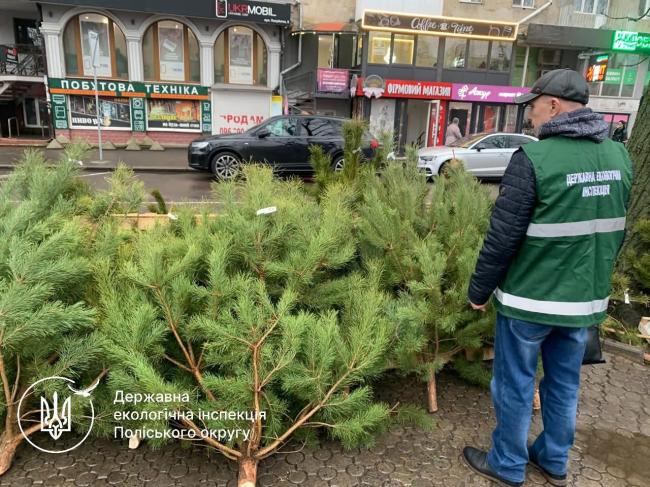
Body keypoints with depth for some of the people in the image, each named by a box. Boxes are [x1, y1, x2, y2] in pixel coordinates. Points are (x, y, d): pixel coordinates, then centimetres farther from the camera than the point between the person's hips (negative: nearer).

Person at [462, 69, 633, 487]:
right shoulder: (618, 156, 3)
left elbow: (503, 237, -18)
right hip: (586, 298, 7)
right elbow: (616, 232, 12)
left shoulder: (535, 157, -18)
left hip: (531, 298, -6)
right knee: (565, 383, 20)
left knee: (515, 385, 11)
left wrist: (479, 290, -6)